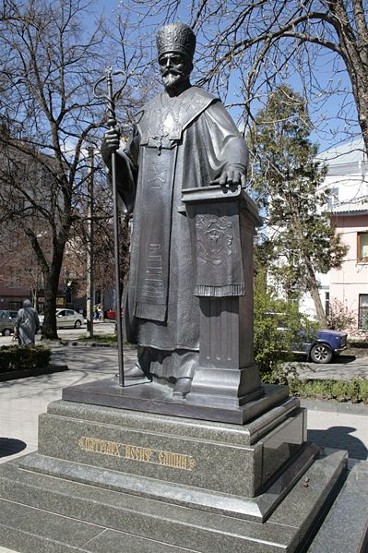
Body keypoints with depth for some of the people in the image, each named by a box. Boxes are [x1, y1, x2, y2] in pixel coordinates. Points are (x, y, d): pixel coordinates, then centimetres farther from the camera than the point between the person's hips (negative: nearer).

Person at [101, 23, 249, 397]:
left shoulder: (205, 106, 4)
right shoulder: (148, 113, 22)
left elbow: (232, 140, -14)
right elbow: (131, 165, 23)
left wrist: (234, 164, -37)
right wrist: (110, 152, 1)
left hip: (187, 212, -6)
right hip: (150, 216, 6)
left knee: (185, 282, -11)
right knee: (150, 283, 5)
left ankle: (189, 370, -6)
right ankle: (153, 366, 13)